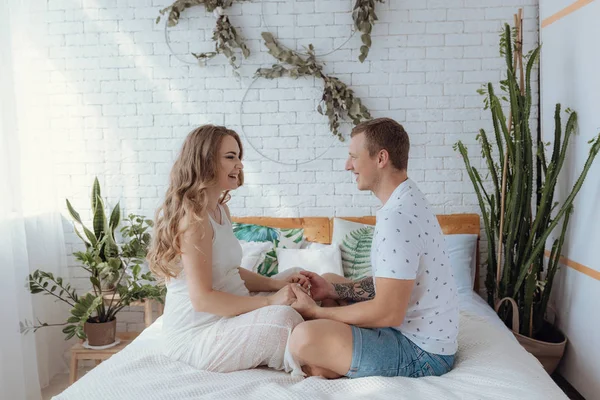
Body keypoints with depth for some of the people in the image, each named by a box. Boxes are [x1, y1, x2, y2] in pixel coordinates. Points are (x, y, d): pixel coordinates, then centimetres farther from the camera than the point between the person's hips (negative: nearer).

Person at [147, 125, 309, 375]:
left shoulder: (220, 209, 10)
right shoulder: (193, 215, -20)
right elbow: (202, 298, -24)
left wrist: (277, 284, 0)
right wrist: (269, 301, -22)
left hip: (224, 317, 10)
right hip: (196, 335, -10)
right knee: (284, 317, -26)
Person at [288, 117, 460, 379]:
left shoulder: (397, 218, -26)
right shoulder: (407, 200, 7)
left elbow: (389, 314, -26)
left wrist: (315, 312, -15)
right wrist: (332, 289, 3)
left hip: (421, 351, -10)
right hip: (412, 325, 11)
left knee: (304, 339, -29)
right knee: (330, 279, 23)